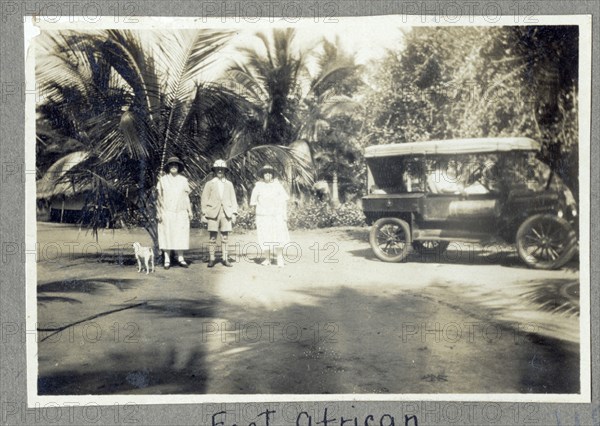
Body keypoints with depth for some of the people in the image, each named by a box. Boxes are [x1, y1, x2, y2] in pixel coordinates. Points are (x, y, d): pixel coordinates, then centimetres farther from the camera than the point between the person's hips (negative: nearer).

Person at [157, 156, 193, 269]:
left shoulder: (183, 180, 10)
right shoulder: (163, 180, 4)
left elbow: (186, 196, 12)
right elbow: (159, 197, 4)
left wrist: (190, 211, 7)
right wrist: (159, 212, -1)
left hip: (180, 213, 2)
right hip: (166, 212, -2)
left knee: (181, 234, 1)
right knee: (166, 234, -2)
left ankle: (180, 258, 8)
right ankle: (167, 259, 3)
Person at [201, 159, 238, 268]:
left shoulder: (229, 184, 13)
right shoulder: (209, 184, 7)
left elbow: (233, 200, 12)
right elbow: (204, 200, 5)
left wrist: (234, 214, 5)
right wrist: (204, 214, -2)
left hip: (226, 213, 2)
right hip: (213, 213, -2)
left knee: (225, 237, 3)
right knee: (212, 237, -3)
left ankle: (225, 258, 8)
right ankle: (211, 259, 3)